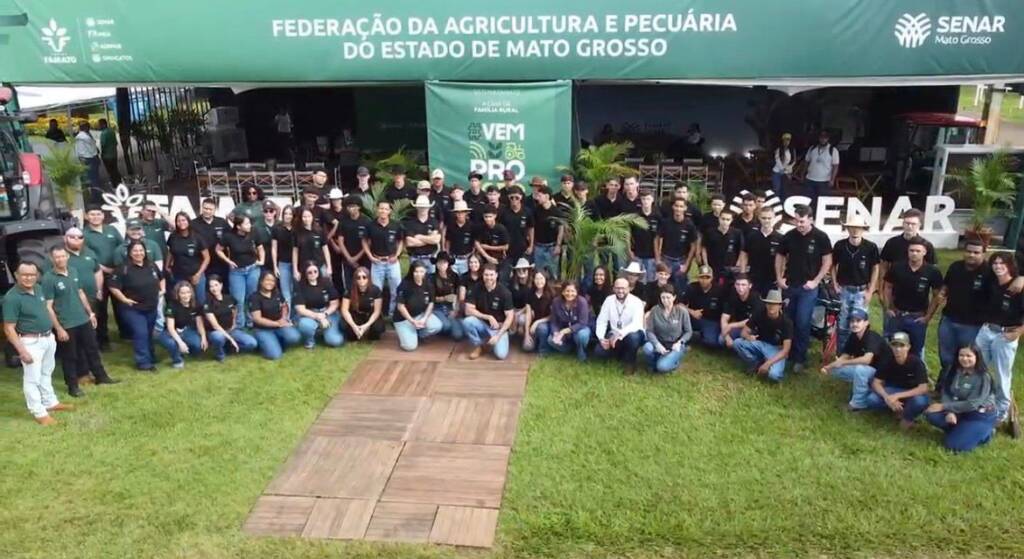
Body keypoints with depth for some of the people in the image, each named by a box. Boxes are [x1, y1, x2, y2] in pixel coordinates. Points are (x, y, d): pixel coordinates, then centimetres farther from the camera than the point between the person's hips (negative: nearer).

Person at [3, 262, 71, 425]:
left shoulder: (38, 289, 2)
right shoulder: (12, 297, -21)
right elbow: (9, 329, -20)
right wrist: (22, 351, -23)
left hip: (48, 338, 8)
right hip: (31, 342, -8)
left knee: (46, 373, 22)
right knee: (32, 378, 2)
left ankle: (50, 403, 38)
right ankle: (39, 413, 12)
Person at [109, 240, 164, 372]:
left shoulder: (152, 266, 4)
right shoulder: (124, 268, -14)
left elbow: (161, 278, 22)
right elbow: (113, 287, -14)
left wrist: (162, 290, 9)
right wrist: (124, 299, -18)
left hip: (152, 308, 6)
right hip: (133, 309, -6)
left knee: (149, 334, 17)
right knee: (140, 334, -11)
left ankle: (150, 358, 31)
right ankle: (143, 362, -4)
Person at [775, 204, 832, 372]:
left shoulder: (821, 237, -9)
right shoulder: (789, 236, 0)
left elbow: (827, 261, -5)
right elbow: (780, 256, 11)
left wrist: (816, 281, -11)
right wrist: (779, 278, 2)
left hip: (808, 287, -4)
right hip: (789, 285, 4)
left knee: (802, 324, -3)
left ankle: (799, 359, 7)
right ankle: (786, 354, 25)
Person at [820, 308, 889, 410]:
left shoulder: (872, 337, -26)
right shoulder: (853, 337, -3)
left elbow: (866, 359, -40)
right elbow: (844, 356, 2)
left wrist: (843, 363, -29)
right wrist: (828, 366, -15)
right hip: (863, 371, 8)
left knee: (860, 368, -36)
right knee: (836, 370, -3)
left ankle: (858, 403, -16)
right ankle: (866, 387, 11)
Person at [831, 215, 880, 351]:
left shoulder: (871, 247, -11)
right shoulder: (839, 245, -6)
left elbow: (875, 269, 0)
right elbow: (833, 265, 8)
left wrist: (870, 291, -4)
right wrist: (835, 284, -2)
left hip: (861, 290, -2)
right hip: (843, 289, 2)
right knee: (842, 324, 8)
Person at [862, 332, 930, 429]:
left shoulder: (916, 362, -23)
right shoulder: (888, 361, -14)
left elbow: (923, 388, -30)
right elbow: (876, 383, -13)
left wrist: (897, 396, -37)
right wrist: (886, 397, -33)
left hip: (912, 393, -2)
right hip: (893, 390, 2)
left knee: (920, 402, -39)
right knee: (871, 400, -26)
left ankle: (907, 418, -4)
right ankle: (899, 408, 1)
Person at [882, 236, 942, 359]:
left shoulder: (932, 272, -10)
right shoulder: (897, 267, -7)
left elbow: (937, 296, -2)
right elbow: (888, 287, 6)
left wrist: (928, 316, -6)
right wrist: (888, 308, 0)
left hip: (918, 318, -1)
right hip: (896, 315, 1)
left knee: (916, 351, 13)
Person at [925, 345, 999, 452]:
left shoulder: (983, 377, -20)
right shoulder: (952, 371, -5)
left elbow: (972, 404, -23)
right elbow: (945, 393, -7)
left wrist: (944, 406, -23)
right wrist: (950, 412, -25)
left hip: (980, 415, -5)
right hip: (960, 412, 5)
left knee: (954, 444, -17)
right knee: (931, 414, -19)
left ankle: (985, 432, 7)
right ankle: (962, 429, 1)